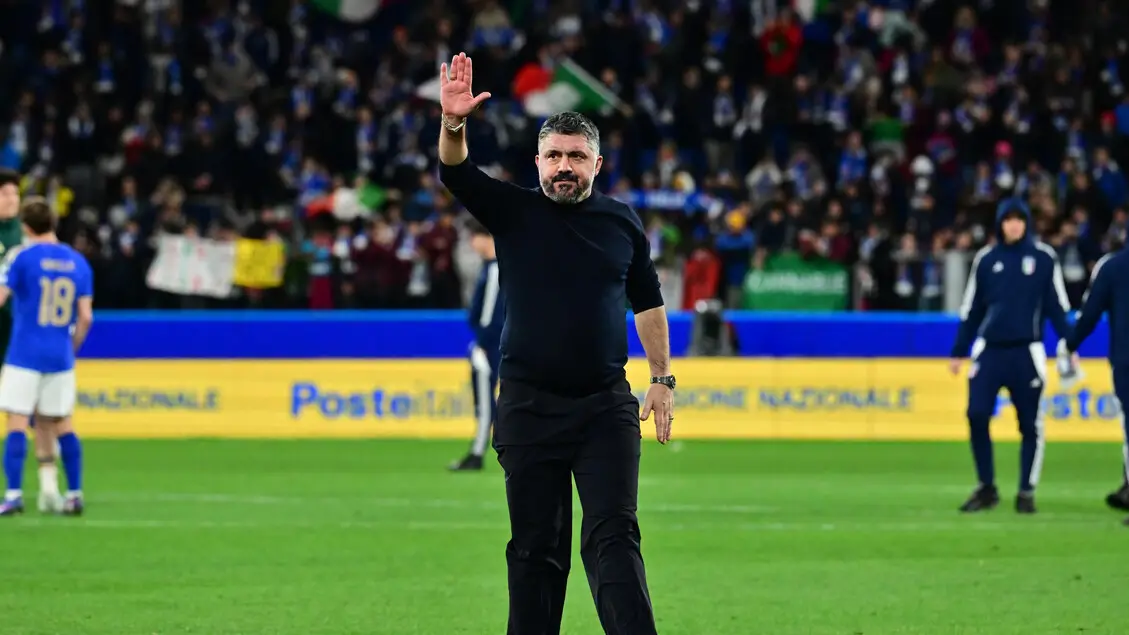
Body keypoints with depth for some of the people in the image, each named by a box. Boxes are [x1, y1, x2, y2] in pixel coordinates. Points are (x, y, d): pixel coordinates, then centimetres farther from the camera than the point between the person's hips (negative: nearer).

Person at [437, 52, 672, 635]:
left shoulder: (622, 221, 8)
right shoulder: (514, 212, 4)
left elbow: (647, 302, 17)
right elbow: (457, 174, -12)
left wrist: (662, 378, 13)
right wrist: (453, 125, -31)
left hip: (606, 407, 0)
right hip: (528, 406, 0)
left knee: (613, 536, -9)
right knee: (535, 545, 5)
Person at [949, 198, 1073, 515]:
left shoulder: (1044, 258, 2)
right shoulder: (986, 259, 7)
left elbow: (1057, 306, 3)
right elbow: (971, 310, 13)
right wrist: (958, 352, 13)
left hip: (1026, 353, -1)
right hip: (989, 351, 1)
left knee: (1030, 424, 1)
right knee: (977, 415, -9)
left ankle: (1026, 493, 11)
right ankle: (986, 489, 4)